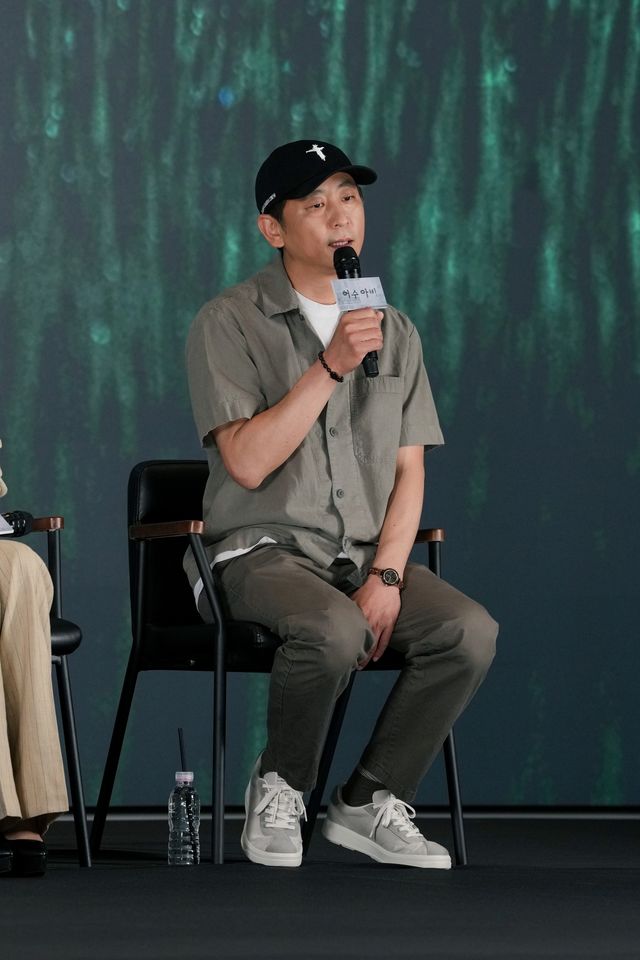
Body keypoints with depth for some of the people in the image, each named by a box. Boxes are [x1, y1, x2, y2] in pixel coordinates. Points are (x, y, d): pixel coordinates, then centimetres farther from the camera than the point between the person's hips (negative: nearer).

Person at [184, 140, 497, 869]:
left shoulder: (394, 332, 13)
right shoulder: (229, 324, -4)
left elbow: (409, 470, 9)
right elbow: (247, 463, -16)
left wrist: (387, 575, -7)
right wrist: (330, 367, -22)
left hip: (365, 555, 5)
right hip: (262, 553, -5)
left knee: (470, 631, -22)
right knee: (336, 631, -36)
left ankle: (367, 804, -9)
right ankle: (278, 792, -10)